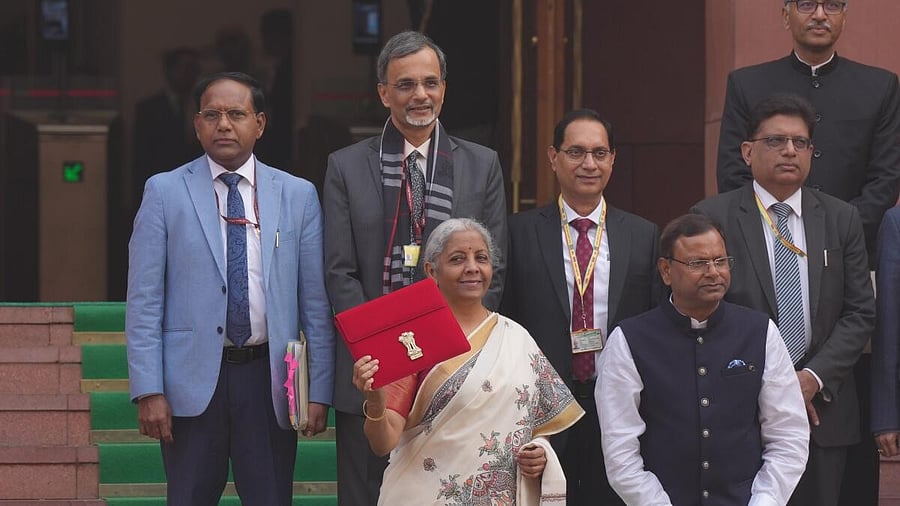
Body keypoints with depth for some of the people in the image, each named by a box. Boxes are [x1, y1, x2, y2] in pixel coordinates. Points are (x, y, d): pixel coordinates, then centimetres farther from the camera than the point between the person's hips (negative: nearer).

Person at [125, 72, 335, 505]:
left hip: (268, 379, 1)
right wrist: (148, 390, -8)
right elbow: (143, 300, -1)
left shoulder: (298, 196, 6)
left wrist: (318, 389, 1)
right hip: (191, 382, -1)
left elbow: (315, 302, 6)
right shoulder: (164, 192, 2)